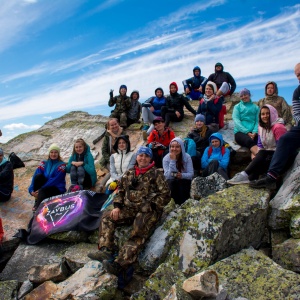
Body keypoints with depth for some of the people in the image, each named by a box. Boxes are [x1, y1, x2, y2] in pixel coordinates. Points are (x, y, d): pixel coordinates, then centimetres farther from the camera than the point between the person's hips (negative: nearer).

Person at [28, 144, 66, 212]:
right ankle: (37, 200, -22)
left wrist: (40, 189, -24)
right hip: (45, 186, 4)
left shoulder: (61, 165, -5)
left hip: (57, 189, -4)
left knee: (42, 191, -34)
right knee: (38, 175, -23)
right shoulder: (44, 163, 7)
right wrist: (31, 190, -21)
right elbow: (35, 176, -5)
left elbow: (55, 180, -17)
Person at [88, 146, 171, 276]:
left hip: (148, 211, -6)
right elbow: (121, 191, 19)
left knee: (137, 235, -28)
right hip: (130, 209, 6)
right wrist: (117, 206, 2)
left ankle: (120, 264, -36)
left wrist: (150, 207, -15)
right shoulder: (129, 173, 16)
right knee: (107, 216, -12)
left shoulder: (156, 174, 0)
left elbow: (165, 195, -6)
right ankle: (106, 250, -21)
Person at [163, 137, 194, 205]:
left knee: (181, 182, -32)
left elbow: (191, 174, -13)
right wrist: (172, 161, -27)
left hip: (185, 182, 0)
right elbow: (168, 176, -21)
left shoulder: (187, 157, -10)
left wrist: (182, 175, -34)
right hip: (171, 183, 0)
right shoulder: (166, 159, -11)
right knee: (171, 182, -32)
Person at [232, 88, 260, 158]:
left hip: (253, 133, 2)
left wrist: (254, 132, -13)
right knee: (249, 141, -36)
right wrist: (247, 132, -13)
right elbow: (236, 121, 1)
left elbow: (258, 121, 8)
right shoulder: (237, 107, 16)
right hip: (240, 132, -2)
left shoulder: (256, 107, 20)